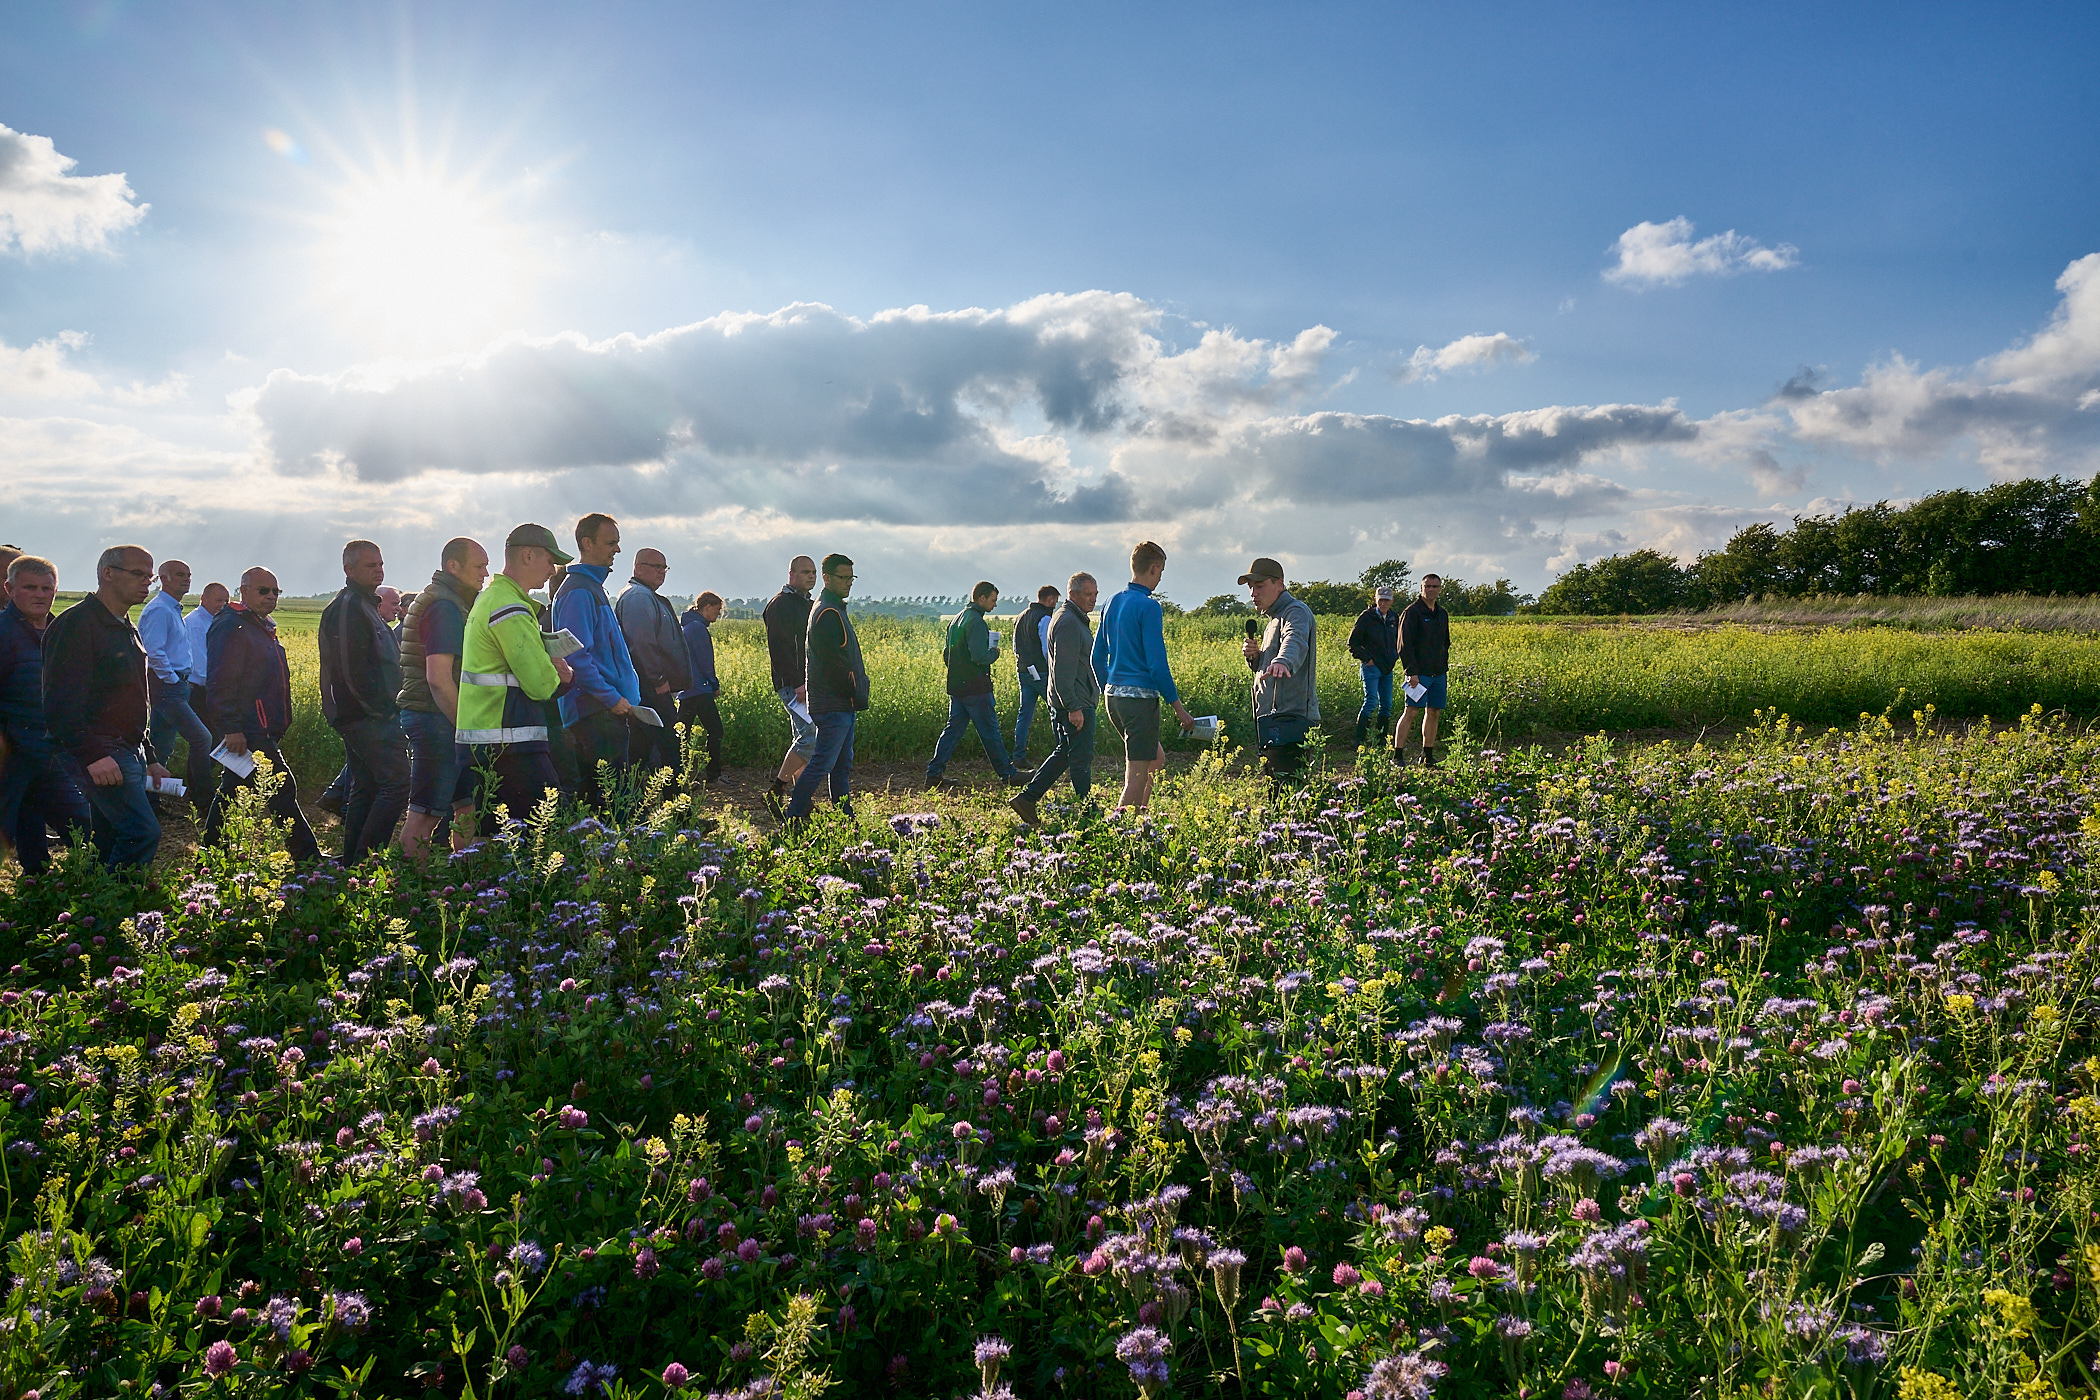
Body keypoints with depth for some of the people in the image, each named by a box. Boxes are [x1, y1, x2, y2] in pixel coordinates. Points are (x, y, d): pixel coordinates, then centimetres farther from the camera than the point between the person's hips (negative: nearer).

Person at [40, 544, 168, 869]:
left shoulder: (127, 630, 20)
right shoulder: (76, 625, -11)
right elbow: (62, 703, -19)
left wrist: (150, 759, 25)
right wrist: (92, 754, -26)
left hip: (130, 753, 10)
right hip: (100, 755, -10)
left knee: (113, 845, 10)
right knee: (143, 834, -18)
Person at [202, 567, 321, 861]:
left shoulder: (264, 627, 20)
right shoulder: (231, 628, -12)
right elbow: (220, 683, -19)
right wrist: (231, 728, -24)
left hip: (262, 731, 10)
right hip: (247, 732, -10)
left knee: (233, 790, 15)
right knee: (282, 787, -9)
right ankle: (306, 855, -5)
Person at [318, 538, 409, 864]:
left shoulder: (364, 605, 21)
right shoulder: (349, 607, -12)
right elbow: (354, 671, -20)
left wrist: (386, 707, 17)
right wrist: (380, 710, -16)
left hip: (359, 717, 11)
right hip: (369, 716, -11)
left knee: (364, 789, 13)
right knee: (396, 783, -13)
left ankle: (353, 862, 18)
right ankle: (366, 859, -12)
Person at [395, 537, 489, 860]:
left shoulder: (455, 603, 18)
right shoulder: (444, 607, -15)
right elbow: (438, 679, -22)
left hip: (445, 720, 10)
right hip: (436, 720, -10)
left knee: (468, 805, 12)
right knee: (425, 813, -5)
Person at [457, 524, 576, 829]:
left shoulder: (487, 598, 20)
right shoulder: (511, 609, -14)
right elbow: (542, 685, -17)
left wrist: (553, 668, 3)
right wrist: (564, 676, 4)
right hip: (509, 745, -11)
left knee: (491, 834, 12)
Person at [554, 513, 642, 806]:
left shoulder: (594, 587, 20)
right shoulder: (578, 591, -12)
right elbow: (576, 656, -20)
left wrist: (621, 697, 20)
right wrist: (612, 698, -19)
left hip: (609, 708, 10)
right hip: (596, 713, -10)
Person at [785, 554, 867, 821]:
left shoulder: (833, 610, 19)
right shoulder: (828, 613, -15)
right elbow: (834, 662, -20)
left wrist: (857, 695, 15)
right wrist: (857, 696, -13)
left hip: (843, 704, 11)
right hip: (835, 705, -11)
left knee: (842, 765, 13)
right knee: (822, 763, -8)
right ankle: (793, 816, -4)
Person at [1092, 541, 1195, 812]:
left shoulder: (1112, 603, 12)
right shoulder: (1149, 607, -12)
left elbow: (1097, 657, 17)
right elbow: (1157, 664, -16)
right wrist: (1179, 709, -11)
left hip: (1113, 696, 9)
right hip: (1140, 698, -9)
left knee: (1156, 759, 21)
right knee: (1136, 778, -3)